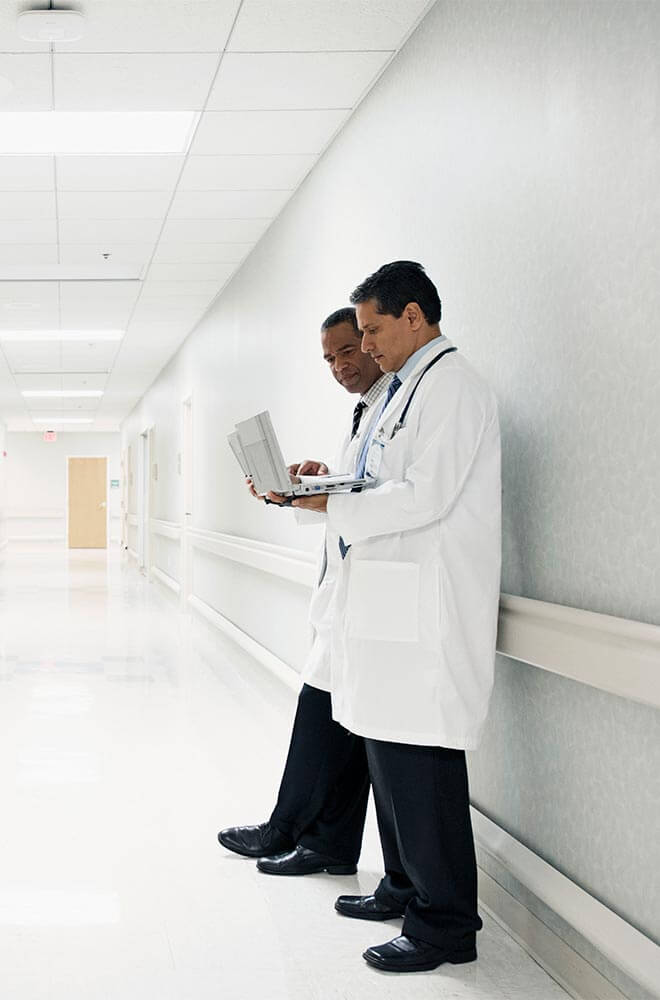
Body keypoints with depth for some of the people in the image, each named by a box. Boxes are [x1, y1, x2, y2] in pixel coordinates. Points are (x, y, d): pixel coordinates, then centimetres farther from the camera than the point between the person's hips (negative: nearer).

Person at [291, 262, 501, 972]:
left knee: (419, 763, -7)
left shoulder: (450, 386, -10)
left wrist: (329, 504, -13)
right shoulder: (407, 389, 21)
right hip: (391, 604, 10)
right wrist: (319, 487, 11)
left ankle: (446, 924, 2)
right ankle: (405, 887, 29)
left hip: (425, 609, -10)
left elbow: (425, 497, -19)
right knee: (387, 749, 16)